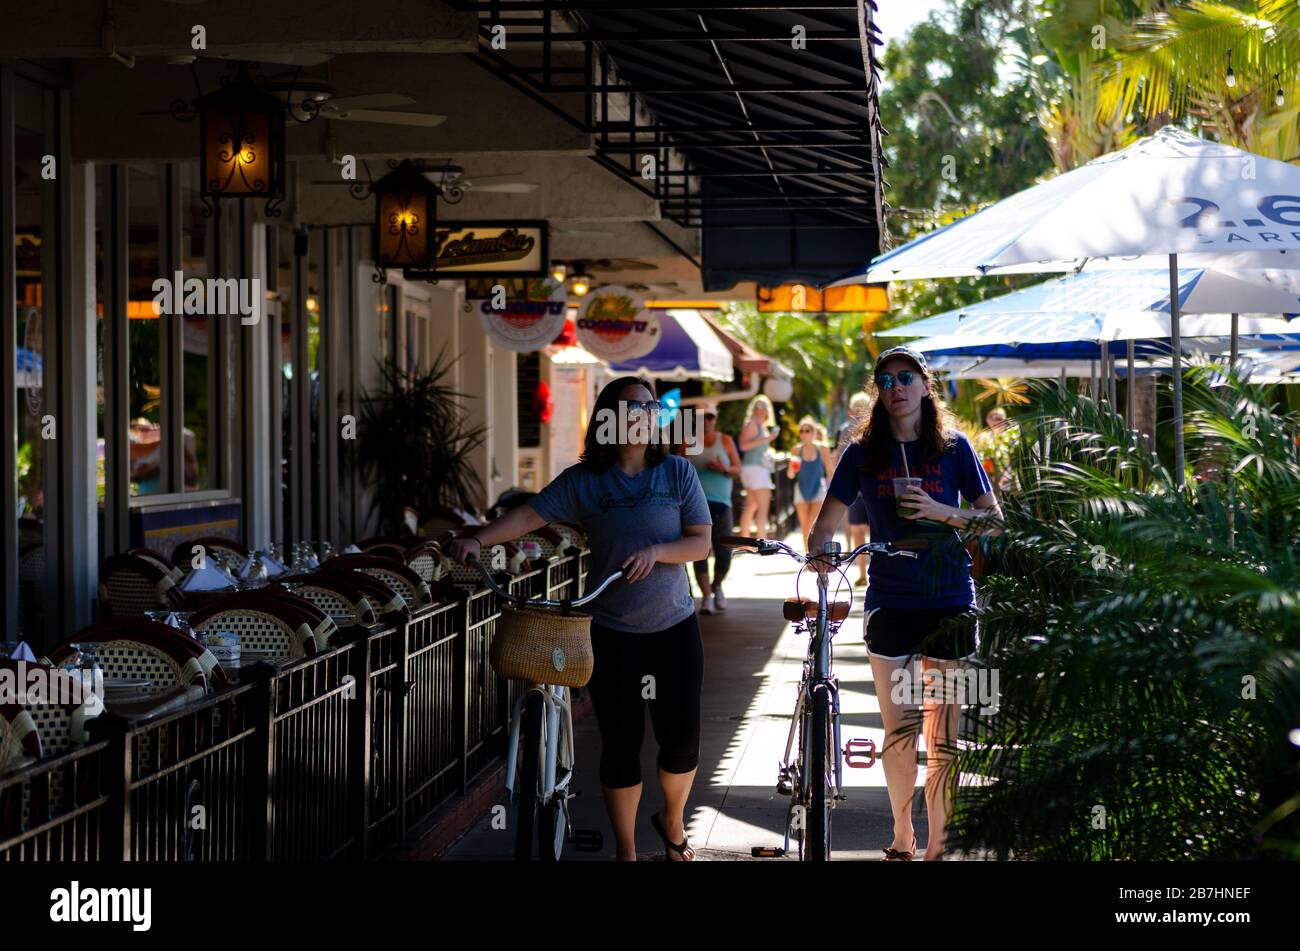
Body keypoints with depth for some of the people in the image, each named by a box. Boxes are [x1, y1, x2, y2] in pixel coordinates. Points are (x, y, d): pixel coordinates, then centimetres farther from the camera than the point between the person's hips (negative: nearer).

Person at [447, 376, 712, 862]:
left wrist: (655, 552, -21)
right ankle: (626, 849, 18)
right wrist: (478, 539, -30)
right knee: (620, 743, 3)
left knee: (681, 736, 1)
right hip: (613, 632, -1)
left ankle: (673, 820, 31)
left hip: (673, 626, 1)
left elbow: (700, 543, -3)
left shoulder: (677, 472, -1)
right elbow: (530, 514, -14)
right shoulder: (583, 481, -4)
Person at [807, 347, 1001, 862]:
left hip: (949, 604, -1)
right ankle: (902, 838, 21)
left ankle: (936, 844, 9)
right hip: (890, 603, 1)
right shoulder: (864, 452, 4)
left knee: (942, 734, 0)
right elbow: (827, 522, 5)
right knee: (897, 730, 5)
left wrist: (940, 511, -14)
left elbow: (994, 519, 2)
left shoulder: (953, 447, 2)